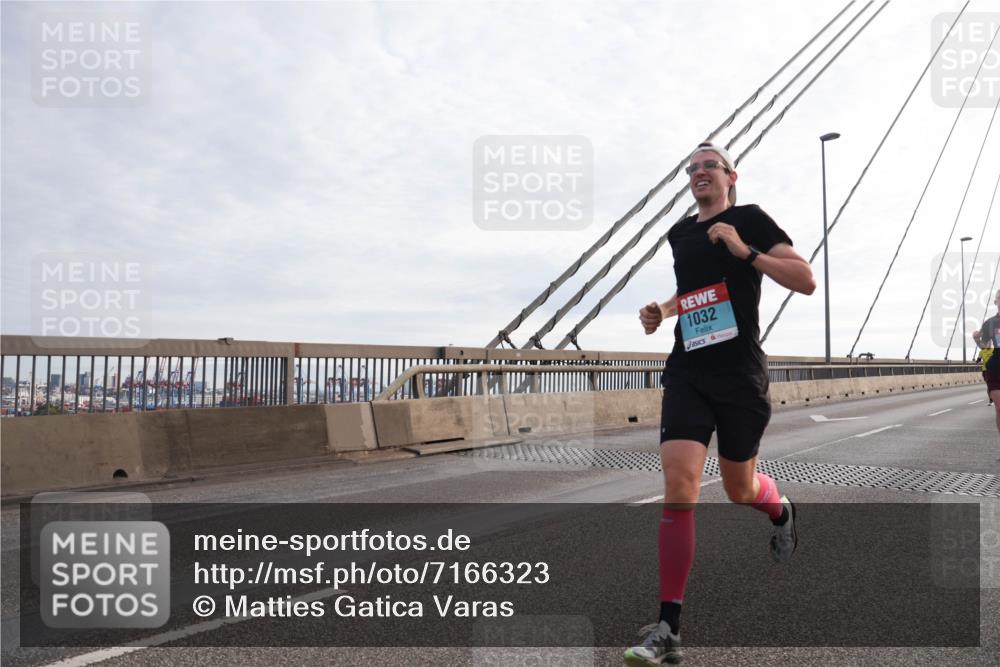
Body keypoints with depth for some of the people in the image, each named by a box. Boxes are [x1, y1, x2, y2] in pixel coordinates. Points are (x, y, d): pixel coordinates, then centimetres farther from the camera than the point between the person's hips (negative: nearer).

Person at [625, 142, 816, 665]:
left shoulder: (750, 219, -1)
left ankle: (782, 512, 52)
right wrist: (662, 310, 12)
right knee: (678, 487, -13)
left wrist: (745, 250, -18)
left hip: (741, 375, -3)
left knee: (740, 489, 12)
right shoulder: (679, 233, 14)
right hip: (687, 373, 3)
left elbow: (806, 281, -9)